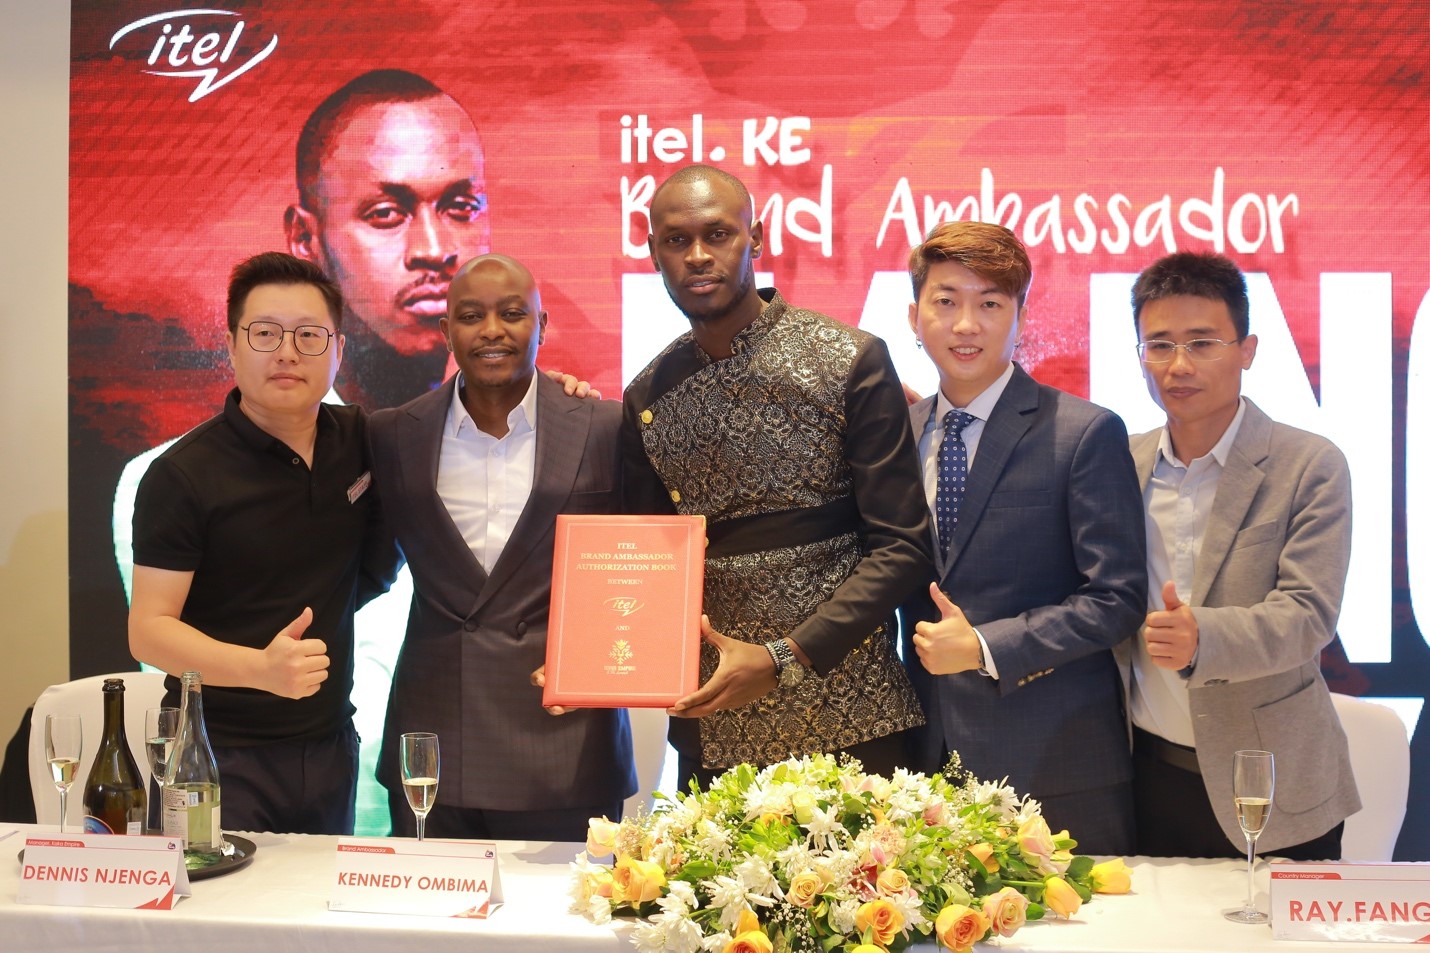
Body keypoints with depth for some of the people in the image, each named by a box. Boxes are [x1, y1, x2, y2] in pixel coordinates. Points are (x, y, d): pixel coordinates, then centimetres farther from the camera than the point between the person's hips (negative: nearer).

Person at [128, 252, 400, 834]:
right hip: (220, 760, -4)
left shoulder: (361, 442, 1)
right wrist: (261, 668, -31)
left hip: (330, 752, 5)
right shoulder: (184, 474, -12)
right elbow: (148, 630, -13)